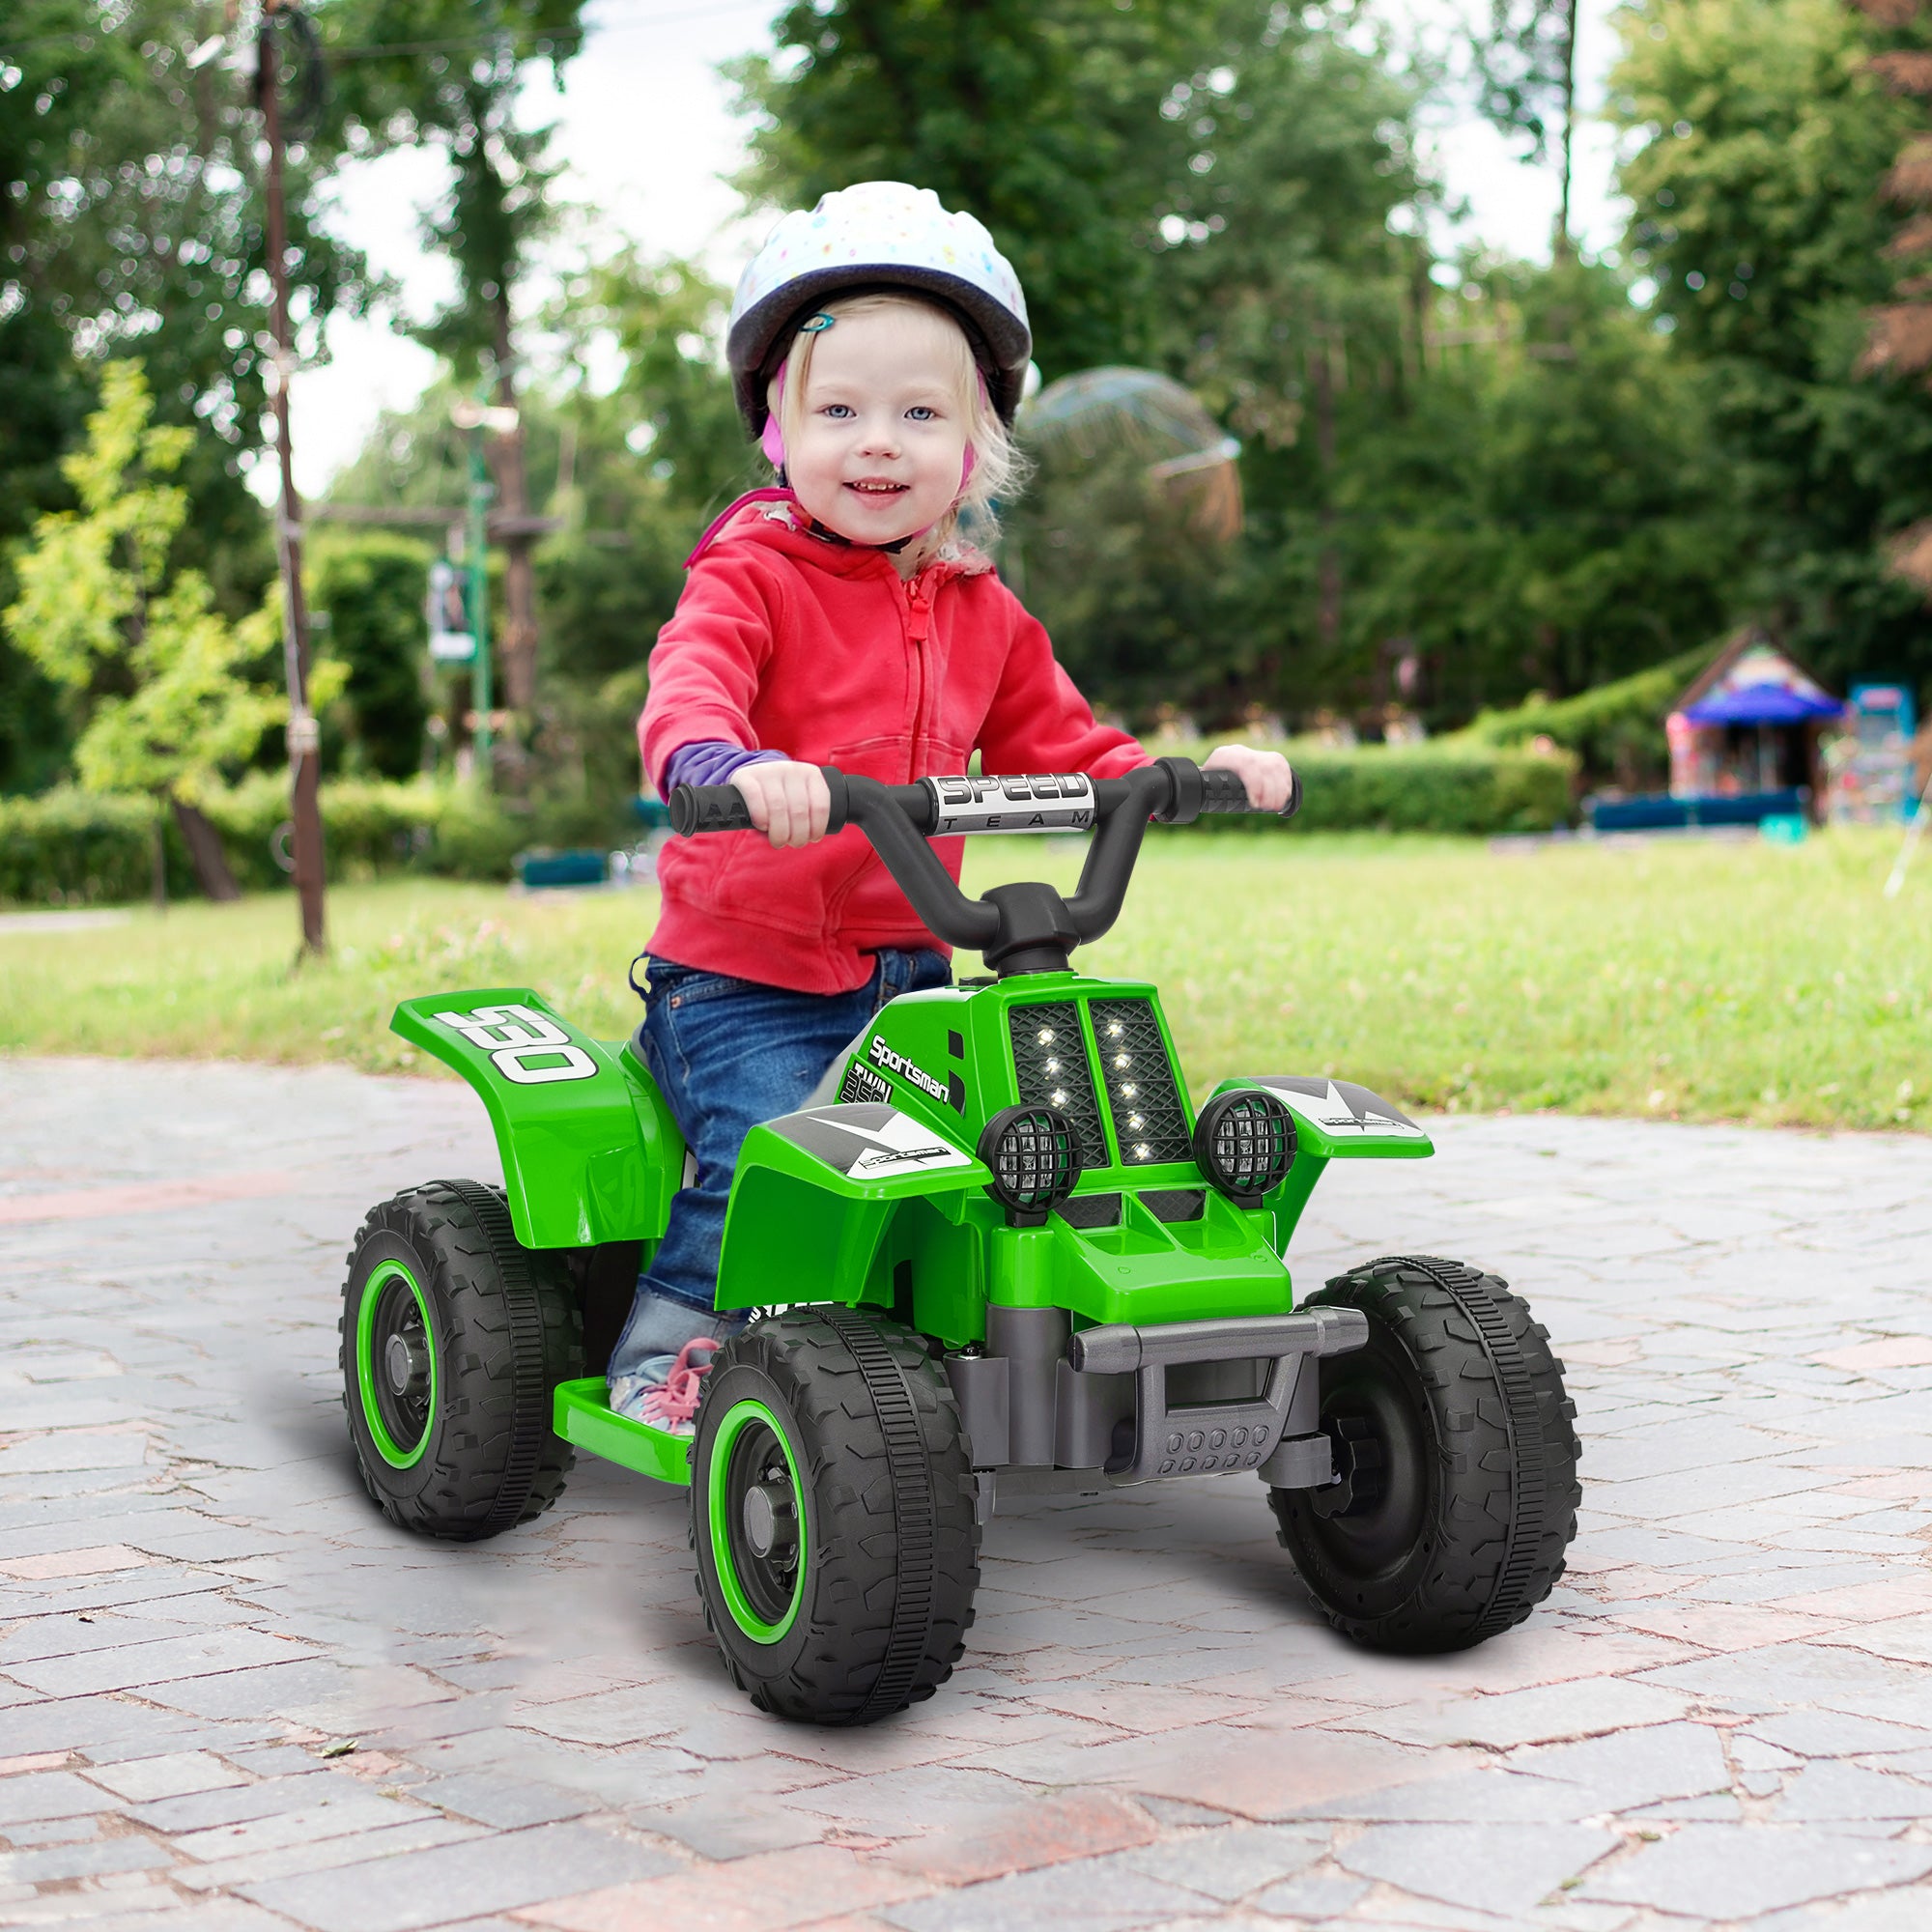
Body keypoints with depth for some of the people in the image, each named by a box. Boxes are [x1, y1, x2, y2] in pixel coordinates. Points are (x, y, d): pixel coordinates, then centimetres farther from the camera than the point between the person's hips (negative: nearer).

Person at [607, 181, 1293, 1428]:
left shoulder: (983, 614, 11)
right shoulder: (750, 576, -8)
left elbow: (1059, 751, 19)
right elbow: (688, 694, -26)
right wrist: (735, 766, -50)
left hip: (907, 976, 5)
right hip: (744, 974, -5)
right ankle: (668, 1352, -1)